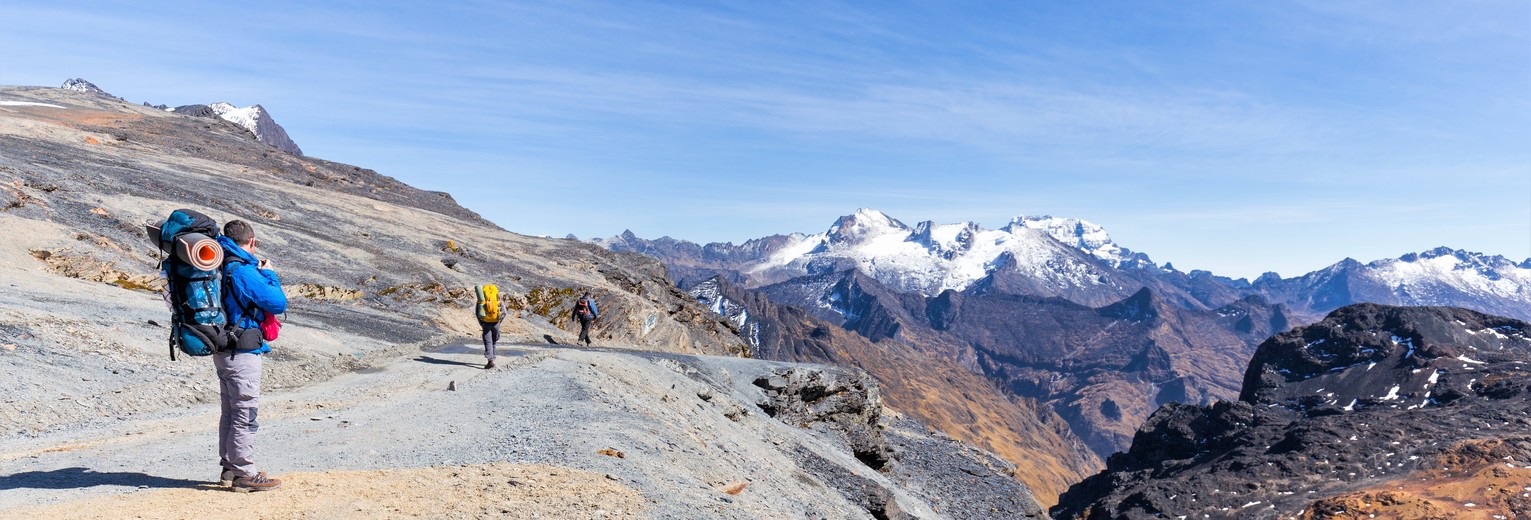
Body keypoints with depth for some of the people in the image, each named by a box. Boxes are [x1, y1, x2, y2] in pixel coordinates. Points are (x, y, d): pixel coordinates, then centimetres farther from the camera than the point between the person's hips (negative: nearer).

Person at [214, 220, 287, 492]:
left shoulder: (221, 267, 7)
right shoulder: (243, 272, -20)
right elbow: (278, 303, -18)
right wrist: (269, 274, -6)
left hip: (223, 350, 10)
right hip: (243, 353, -10)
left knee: (230, 412, 18)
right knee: (245, 415, -2)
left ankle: (229, 468, 28)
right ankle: (244, 474, 5)